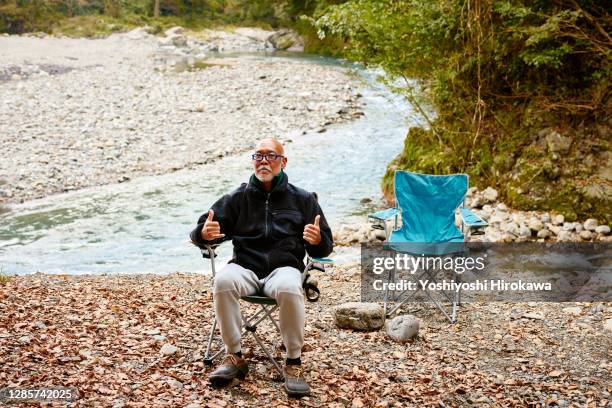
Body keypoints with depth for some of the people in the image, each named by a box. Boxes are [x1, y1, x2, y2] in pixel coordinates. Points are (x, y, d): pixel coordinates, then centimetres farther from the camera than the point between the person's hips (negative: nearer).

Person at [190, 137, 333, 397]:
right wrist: (204, 234, -16)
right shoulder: (237, 198, 15)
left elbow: (324, 249, 12)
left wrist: (318, 240, -14)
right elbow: (200, 233, 10)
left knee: (289, 288, -37)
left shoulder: (303, 199, 13)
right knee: (223, 280, -33)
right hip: (245, 268, 2)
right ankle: (234, 357, -18)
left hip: (284, 267, -1)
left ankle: (294, 363, -21)